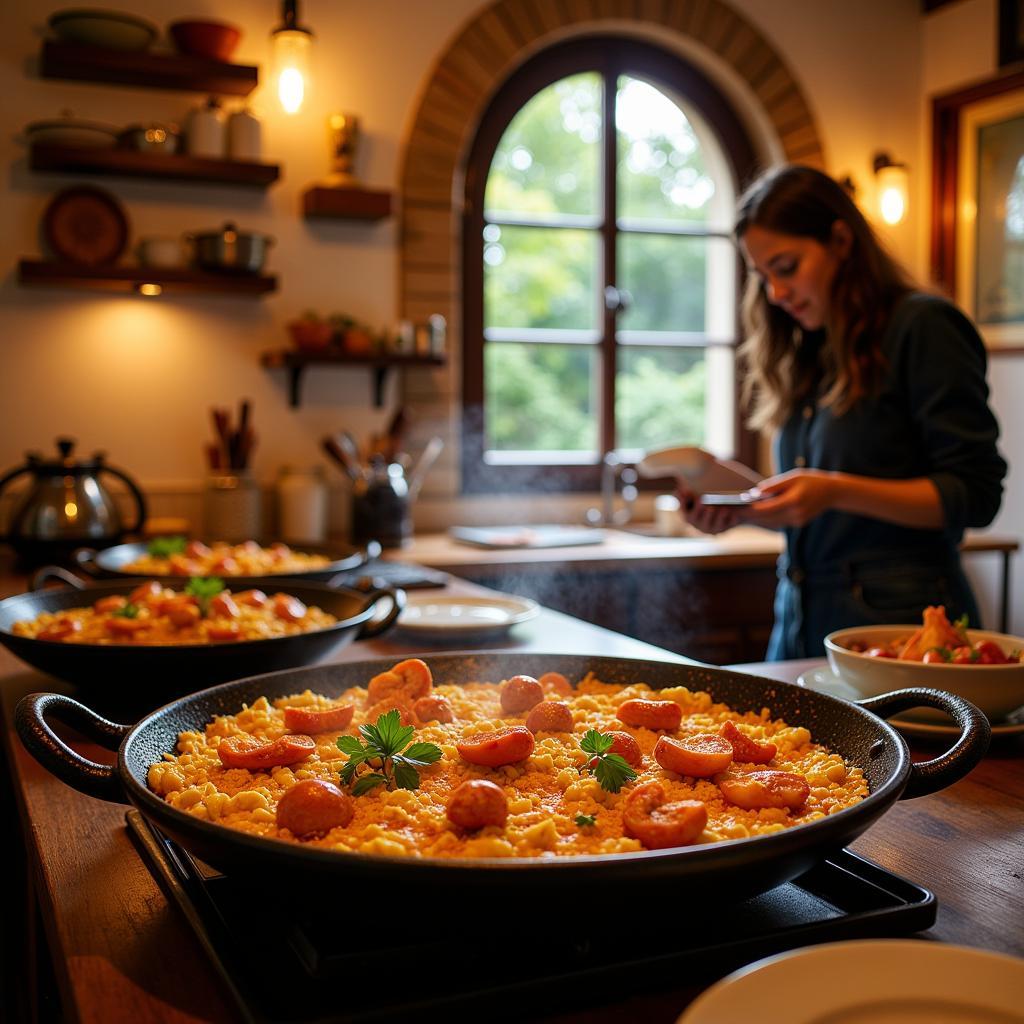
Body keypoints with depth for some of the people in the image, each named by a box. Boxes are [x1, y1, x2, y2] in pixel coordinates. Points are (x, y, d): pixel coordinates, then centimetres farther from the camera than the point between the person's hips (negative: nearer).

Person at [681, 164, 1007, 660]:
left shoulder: (922, 327, -7)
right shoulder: (808, 353, 12)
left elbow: (974, 495, -11)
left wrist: (836, 491, -21)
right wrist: (739, 508, -2)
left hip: (897, 619, -6)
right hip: (800, 622, 6)